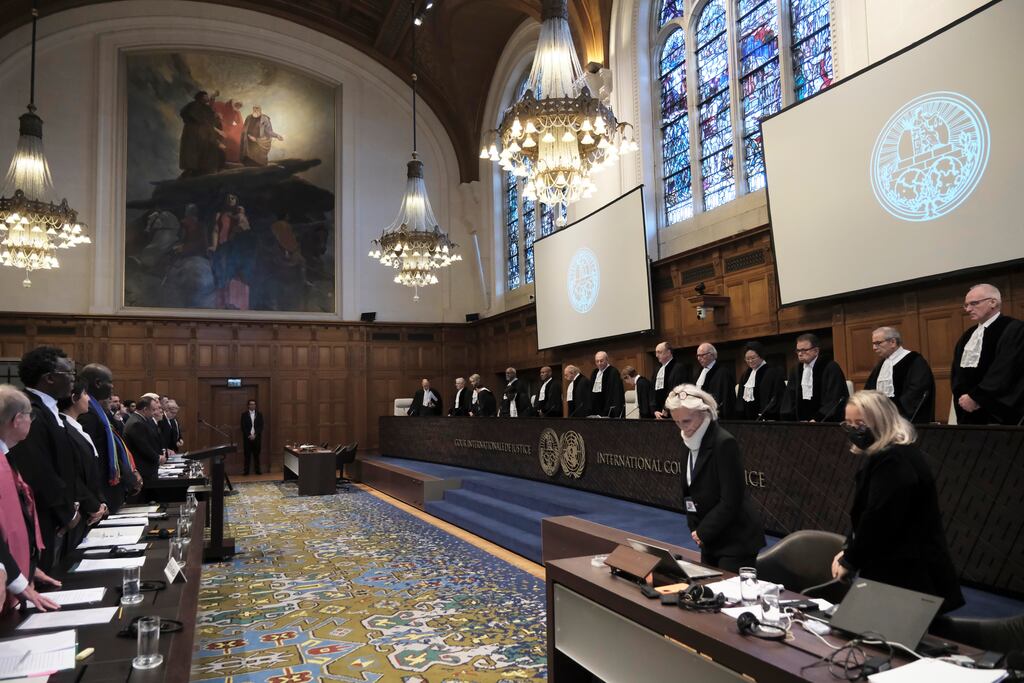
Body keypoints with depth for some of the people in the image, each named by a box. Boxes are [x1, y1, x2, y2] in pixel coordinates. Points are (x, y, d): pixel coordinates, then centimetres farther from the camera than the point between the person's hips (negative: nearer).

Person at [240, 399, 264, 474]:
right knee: (247, 455, 0)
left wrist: (255, 435, -9)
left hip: (257, 437, 1)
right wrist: (249, 435, -12)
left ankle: (257, 470, 9)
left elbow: (261, 426, 2)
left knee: (256, 454, 3)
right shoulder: (244, 415, 4)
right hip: (247, 438, -1)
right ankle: (246, 471, 4)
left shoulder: (259, 414, 7)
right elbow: (243, 427, -1)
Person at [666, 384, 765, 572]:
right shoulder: (691, 442, 7)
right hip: (710, 541, 8)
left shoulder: (724, 443, -19)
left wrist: (703, 532, -12)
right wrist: (695, 529, 2)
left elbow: (731, 501, -20)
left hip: (735, 541, -8)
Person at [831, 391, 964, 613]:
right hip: (898, 572, 10)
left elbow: (877, 522, -23)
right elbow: (866, 514, 16)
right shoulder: (886, 456, 14)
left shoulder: (894, 461, -20)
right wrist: (848, 551, 5)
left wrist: (849, 562, -11)